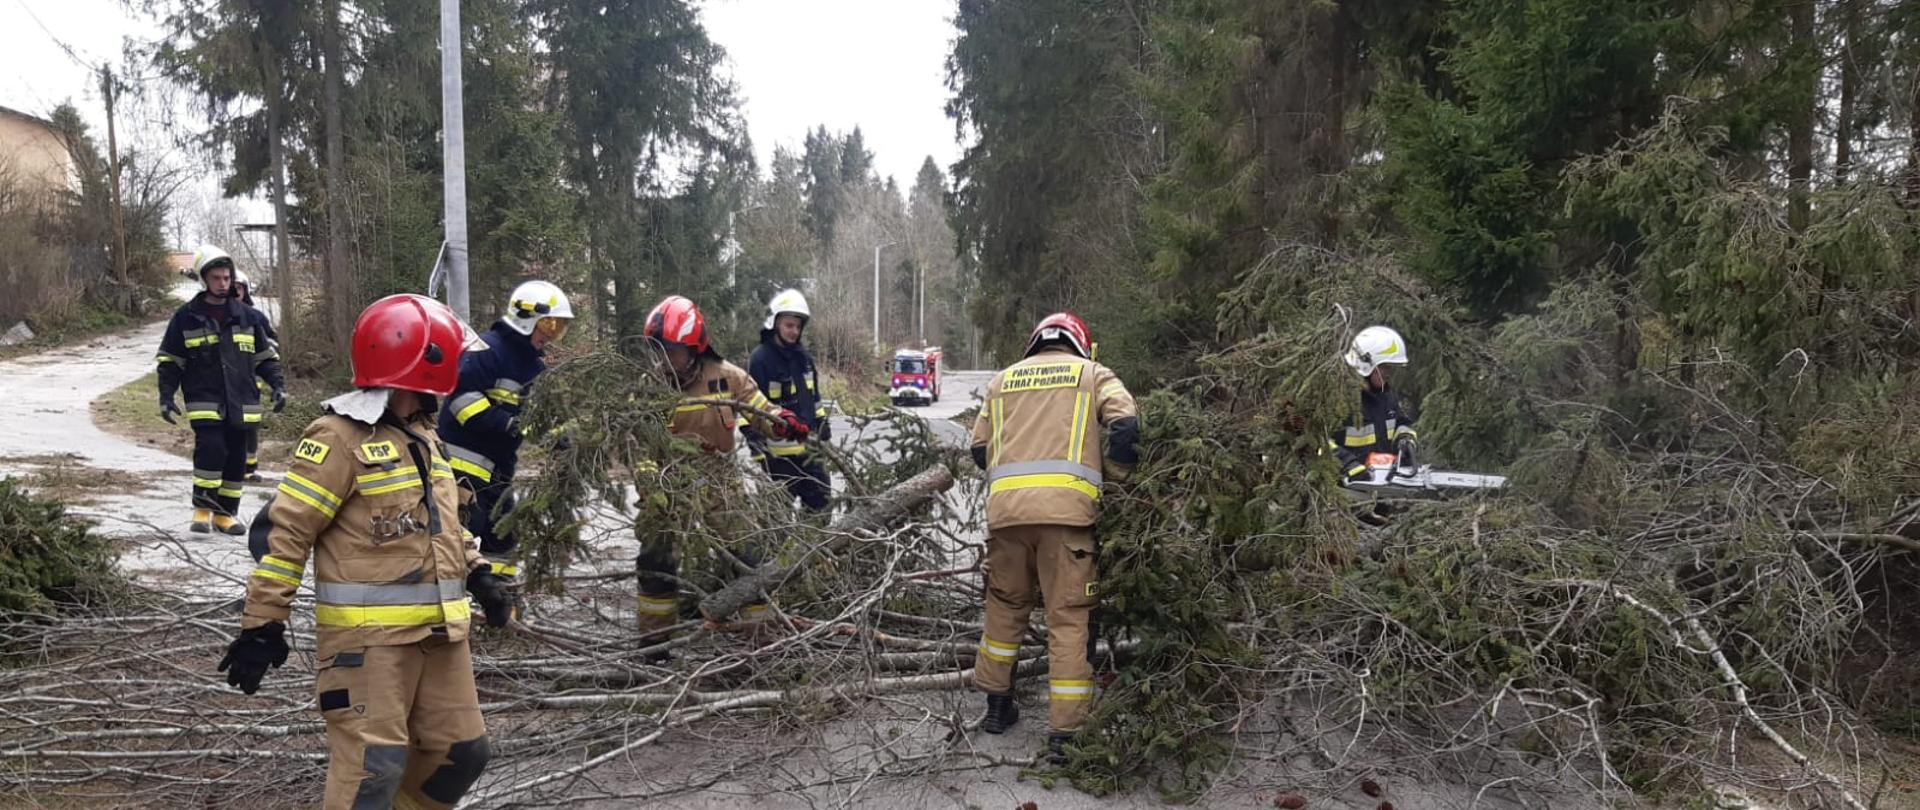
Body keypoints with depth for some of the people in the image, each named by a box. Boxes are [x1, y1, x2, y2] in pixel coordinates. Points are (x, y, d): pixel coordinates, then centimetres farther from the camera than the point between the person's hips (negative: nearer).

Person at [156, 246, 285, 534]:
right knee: (211, 448, -16)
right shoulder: (186, 317, 2)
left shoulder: (248, 316, 8)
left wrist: (278, 386, 3)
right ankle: (203, 508, 0)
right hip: (204, 400, -3)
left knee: (236, 457, 5)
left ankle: (226, 513, 17)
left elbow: (267, 355, 14)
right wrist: (166, 396, 0)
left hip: (241, 402, 3)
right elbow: (170, 361, 7)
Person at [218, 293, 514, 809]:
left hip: (439, 631, 8)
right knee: (373, 765, -9)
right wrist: (262, 624, -13)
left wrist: (478, 575, 18)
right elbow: (285, 533, -13)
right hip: (369, 634, -8)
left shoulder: (421, 435, 15)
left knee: (461, 752, 12)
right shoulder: (340, 438, -12)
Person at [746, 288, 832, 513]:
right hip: (779, 449, -7)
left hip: (808, 445, 7)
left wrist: (823, 424, 19)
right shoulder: (761, 358, -12)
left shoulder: (803, 356, 11)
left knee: (821, 498, 12)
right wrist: (758, 449, -16)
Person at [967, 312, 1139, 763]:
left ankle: (997, 704, 31)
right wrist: (1113, 476, 14)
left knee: (1005, 605, 21)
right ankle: (1065, 734, 1)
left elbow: (980, 450, 20)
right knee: (1069, 617, 2)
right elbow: (1125, 426, 0)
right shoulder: (1093, 373, 16)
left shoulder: (1003, 379, 25)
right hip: (1067, 507, -3)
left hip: (1005, 506, 3)